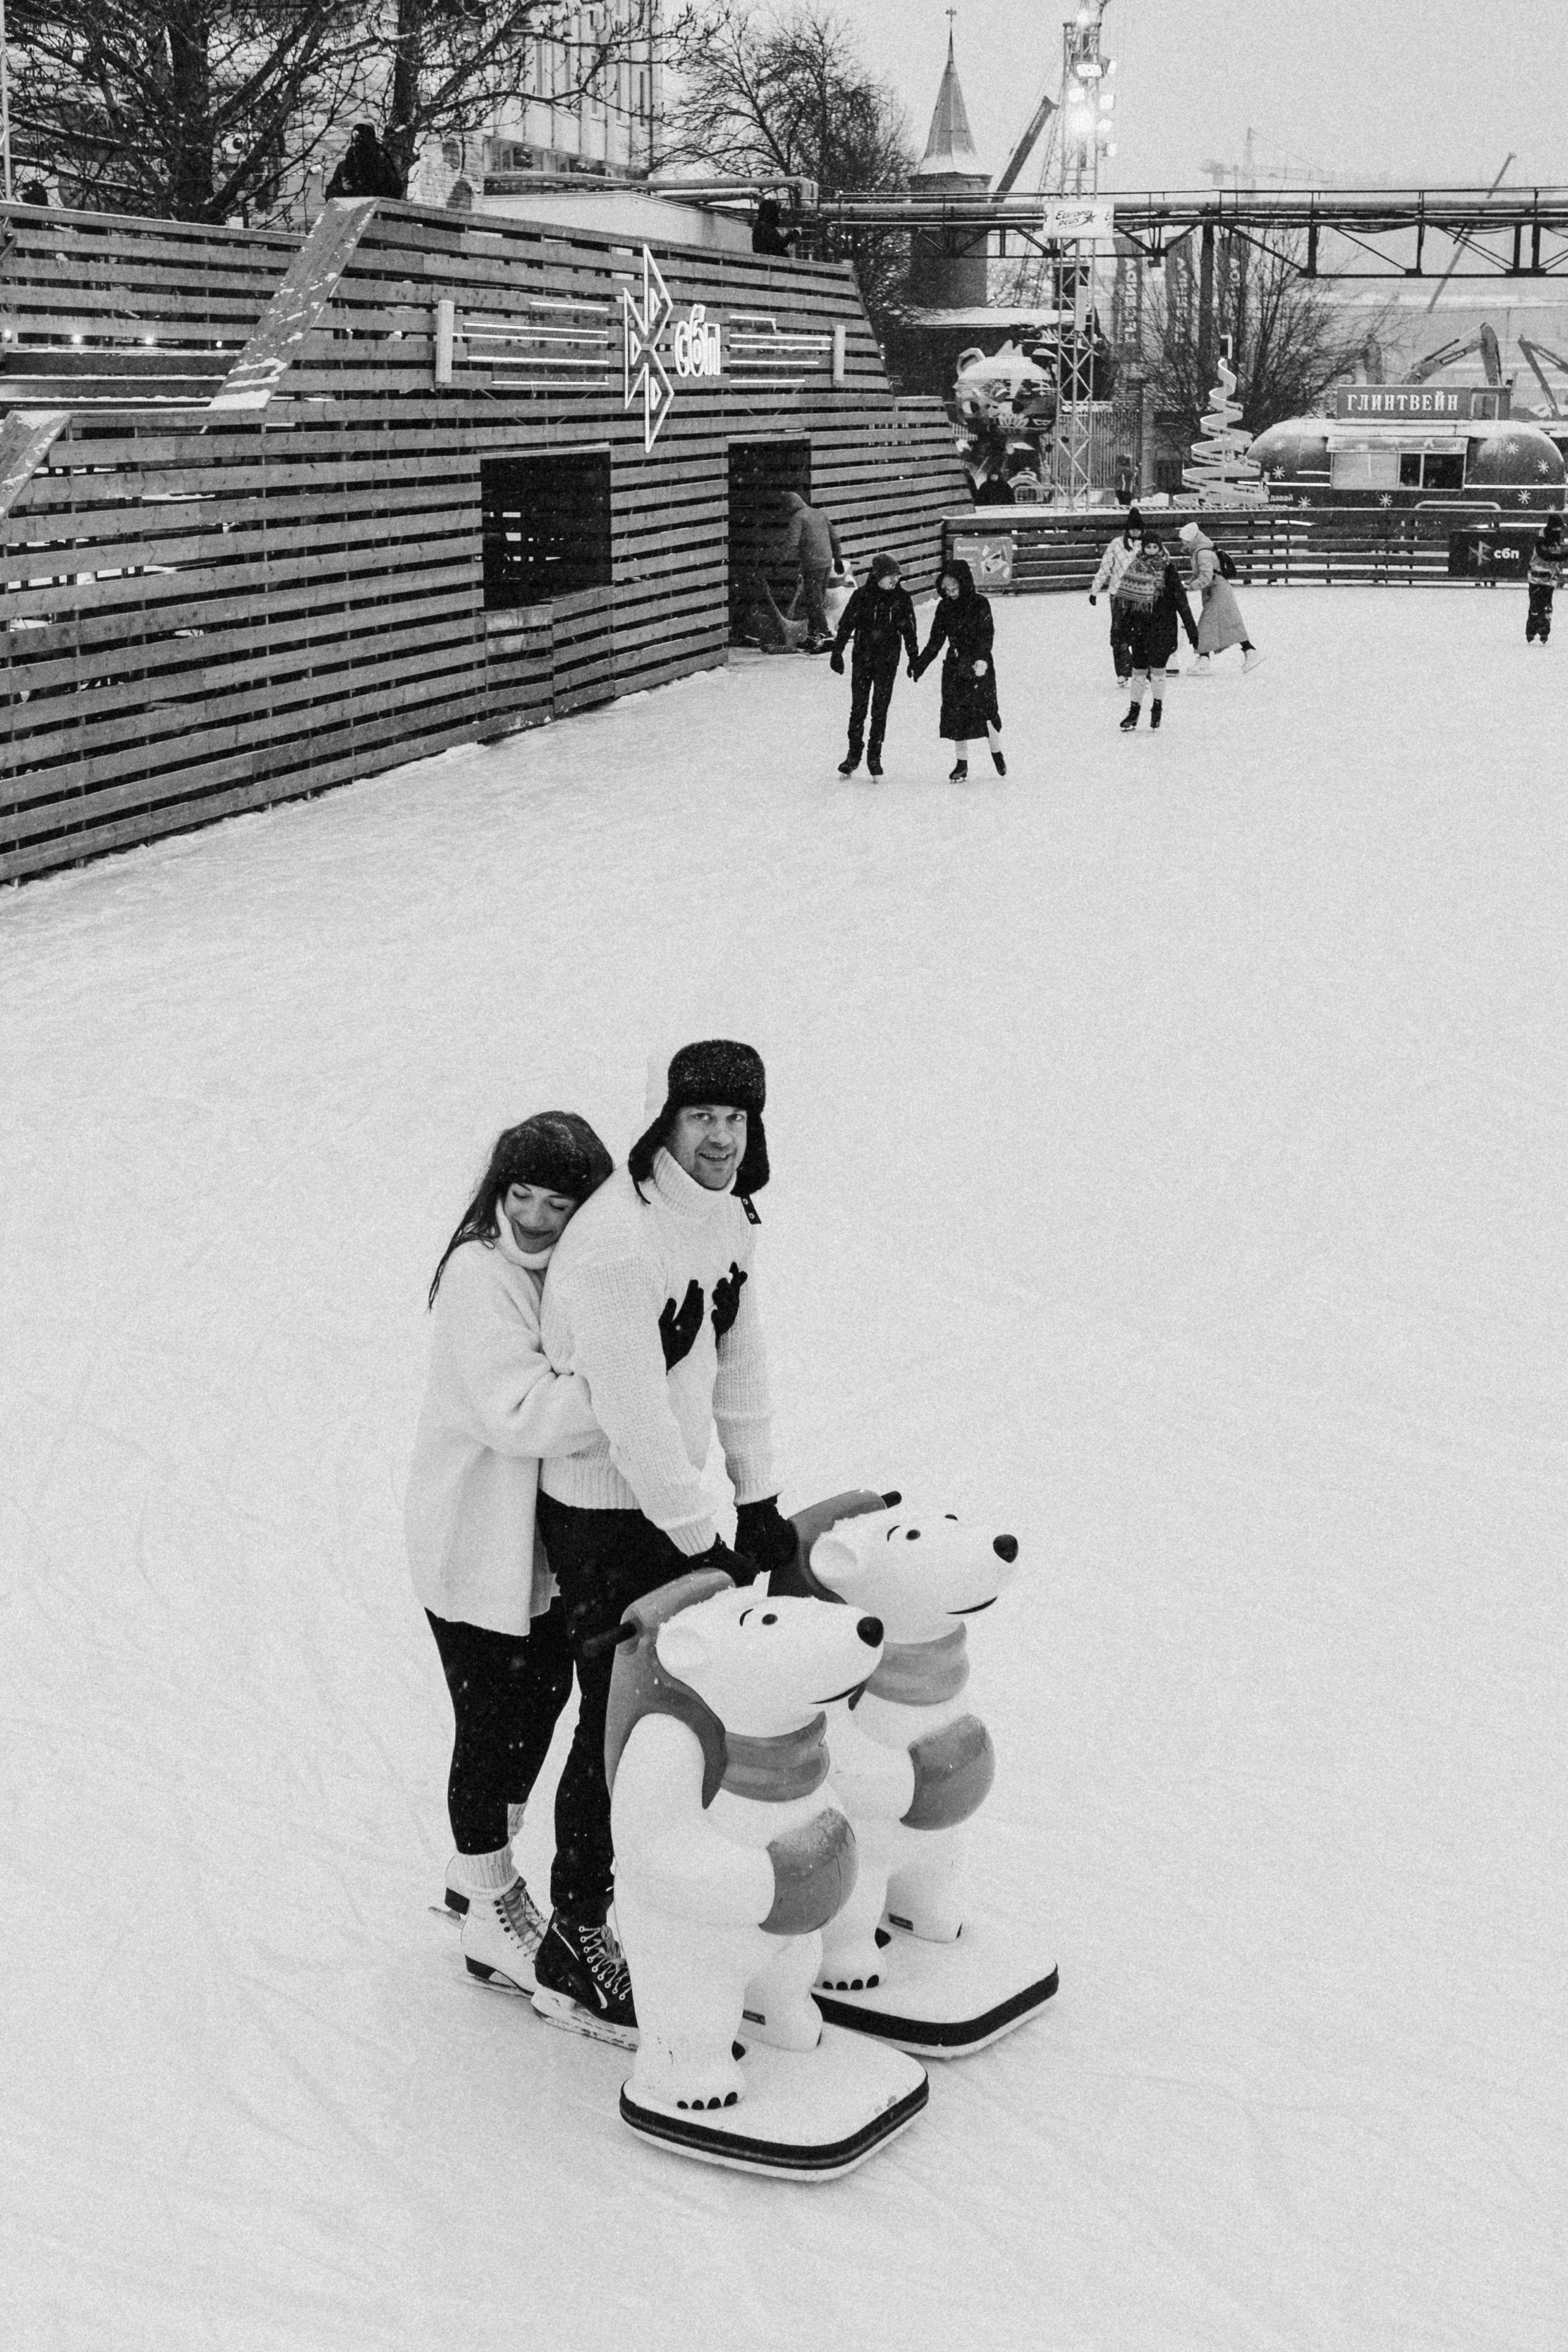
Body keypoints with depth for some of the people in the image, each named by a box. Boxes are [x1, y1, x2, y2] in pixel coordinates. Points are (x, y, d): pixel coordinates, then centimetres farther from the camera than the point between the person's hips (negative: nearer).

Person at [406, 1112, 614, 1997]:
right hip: (477, 1548, -8)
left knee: (544, 1692, 21)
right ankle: (492, 1923, 21)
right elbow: (520, 1415, -32)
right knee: (490, 1725, 4)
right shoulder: (479, 1275, -23)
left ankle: (484, 1870, 43)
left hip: (543, 1537, 9)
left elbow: (578, 1396, 10)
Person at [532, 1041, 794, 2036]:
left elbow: (739, 1364, 13)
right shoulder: (617, 1243, -26)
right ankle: (576, 1945, 11)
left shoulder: (728, 1217, 4)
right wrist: (702, 1542, -20)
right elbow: (636, 1414, -26)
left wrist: (760, 1501, 12)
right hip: (602, 1514, -8)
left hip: (675, 1500, 8)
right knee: (620, 1722, -2)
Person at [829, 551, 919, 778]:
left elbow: (908, 630, 9)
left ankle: (875, 756, 10)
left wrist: (914, 657, 10)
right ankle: (854, 754, 13)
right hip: (862, 657, 0)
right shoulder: (862, 596, -4)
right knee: (858, 708, 2)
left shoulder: (901, 598, 0)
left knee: (880, 709, 1)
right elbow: (845, 625, 1)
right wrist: (837, 653, -1)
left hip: (888, 659, 0)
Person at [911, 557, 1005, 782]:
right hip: (954, 666, 4)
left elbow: (986, 635, -18)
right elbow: (936, 641, 10)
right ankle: (961, 763, 13)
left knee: (987, 711, -5)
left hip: (980, 668, -4)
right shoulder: (945, 607, 4)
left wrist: (982, 660, -34)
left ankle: (997, 753, 21)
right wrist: (920, 665, 5)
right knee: (955, 713, 2)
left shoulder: (980, 604, -9)